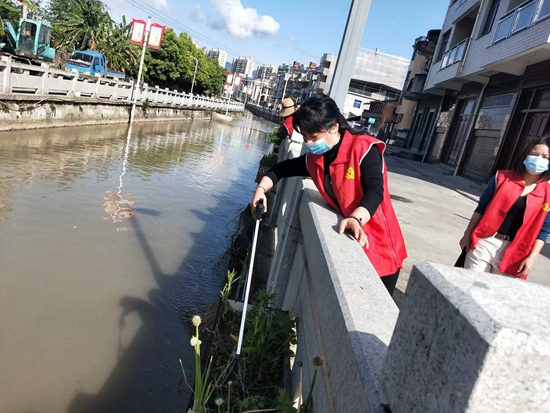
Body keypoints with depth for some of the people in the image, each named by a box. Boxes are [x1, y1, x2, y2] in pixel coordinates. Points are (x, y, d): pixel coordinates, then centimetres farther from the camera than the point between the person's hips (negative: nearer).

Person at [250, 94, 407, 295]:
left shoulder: (364, 149, -19)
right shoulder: (314, 158, 1)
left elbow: (375, 191, -29)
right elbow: (283, 169, 14)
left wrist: (356, 219, -47)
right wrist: (261, 189, -2)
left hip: (379, 246, -5)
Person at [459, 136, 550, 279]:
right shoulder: (502, 177, 1)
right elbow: (481, 208, 3)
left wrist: (531, 258, -5)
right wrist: (467, 235, 2)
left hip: (512, 254, 1)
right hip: (484, 243, 0)